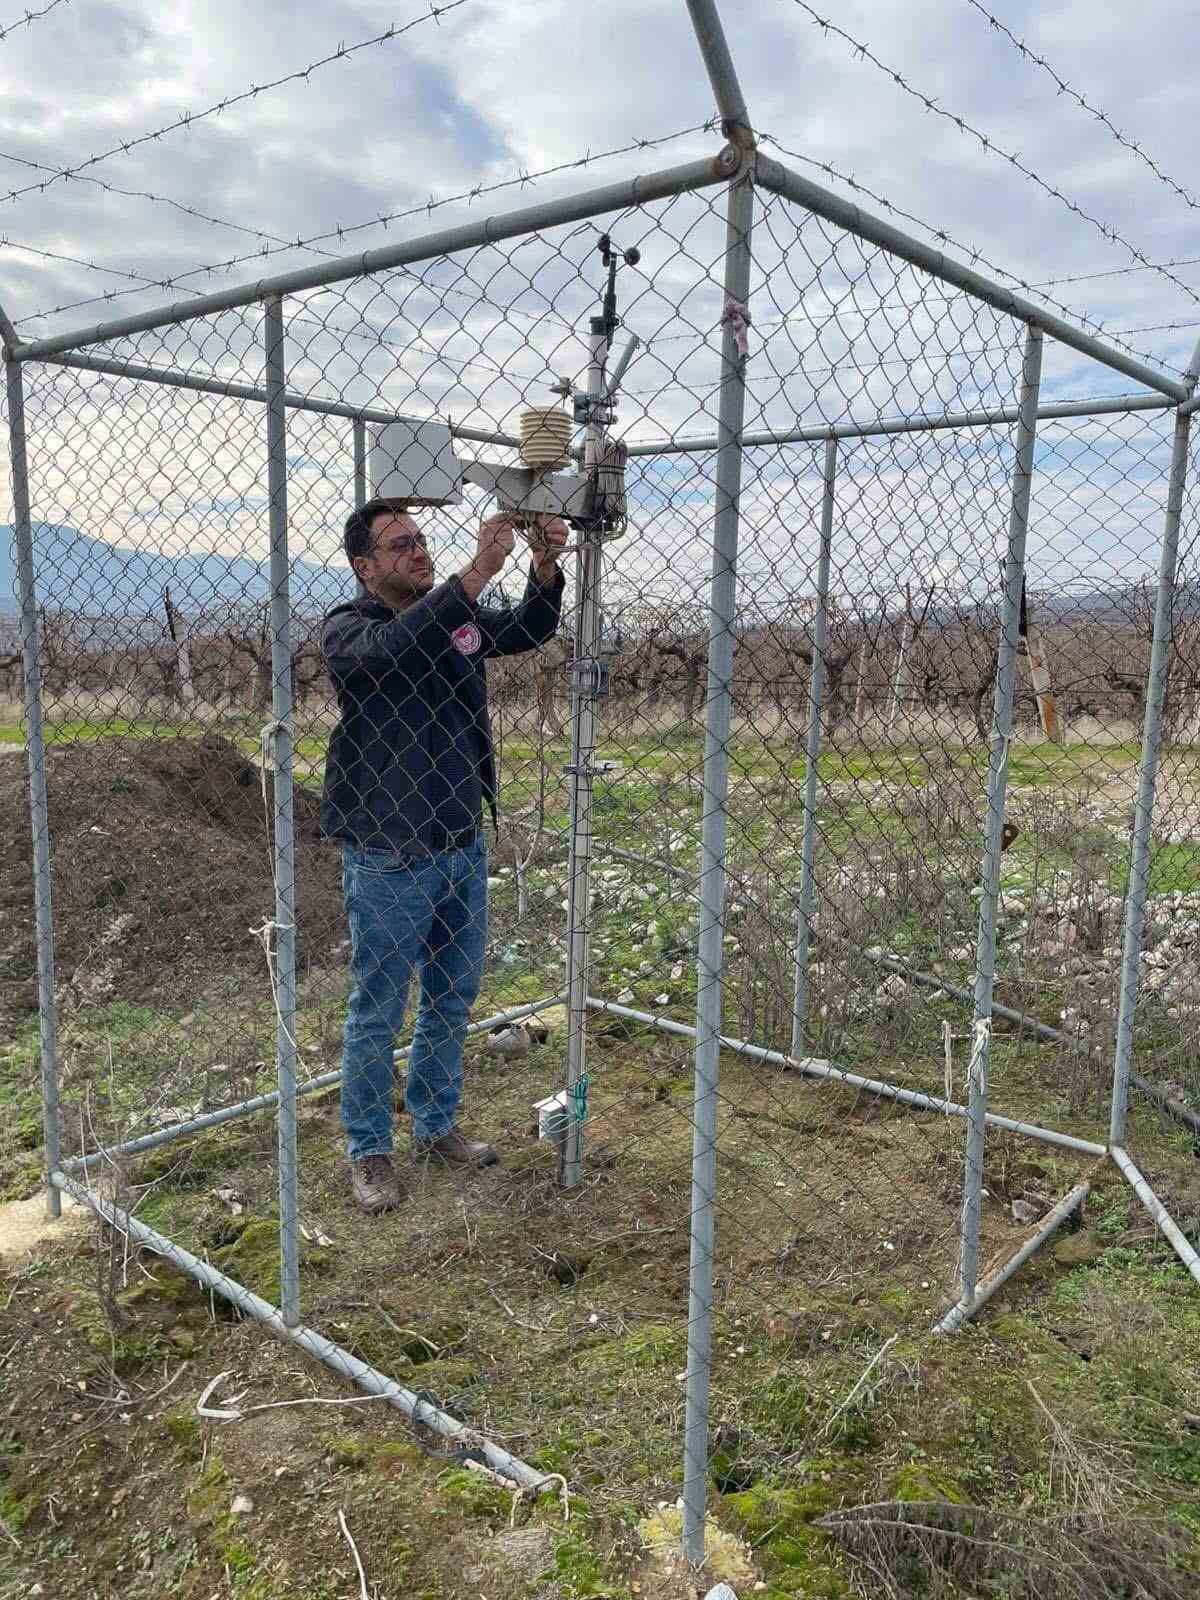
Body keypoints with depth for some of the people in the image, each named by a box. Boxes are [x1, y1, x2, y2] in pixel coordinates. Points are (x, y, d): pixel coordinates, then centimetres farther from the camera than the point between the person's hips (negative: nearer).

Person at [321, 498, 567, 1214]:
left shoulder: (458, 616, 8)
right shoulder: (348, 628, -11)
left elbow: (530, 630, 11)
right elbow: (394, 646, -32)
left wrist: (545, 566, -8)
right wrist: (476, 574, -39)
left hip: (464, 846, 7)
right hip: (390, 860, -6)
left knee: (453, 999, 18)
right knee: (378, 1012, 6)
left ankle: (437, 1124, 36)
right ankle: (370, 1151, 23)